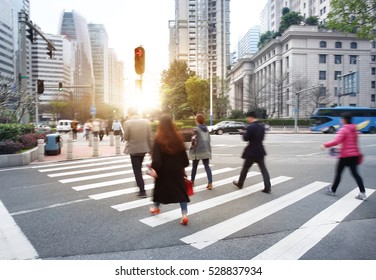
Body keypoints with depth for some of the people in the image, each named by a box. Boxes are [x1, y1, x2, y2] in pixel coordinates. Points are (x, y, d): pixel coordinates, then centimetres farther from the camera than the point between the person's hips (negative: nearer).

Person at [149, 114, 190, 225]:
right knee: (181, 189, 3)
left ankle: (156, 207, 41)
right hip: (177, 169, 2)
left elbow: (156, 156, -20)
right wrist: (184, 165, 14)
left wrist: (154, 168, -22)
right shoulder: (178, 137, 0)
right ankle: (184, 215, -4)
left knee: (160, 187, 19)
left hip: (164, 169, -2)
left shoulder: (158, 138, -12)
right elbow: (183, 153, 5)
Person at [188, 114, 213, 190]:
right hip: (206, 150, 5)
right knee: (207, 166, 4)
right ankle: (210, 183, -7)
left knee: (194, 166, 11)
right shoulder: (206, 128, 10)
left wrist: (192, 145, 3)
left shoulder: (196, 129, -10)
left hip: (198, 150, -5)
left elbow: (194, 139, -14)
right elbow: (208, 139, 12)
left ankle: (192, 181, 26)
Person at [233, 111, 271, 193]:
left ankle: (240, 184, 27)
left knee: (245, 168, 11)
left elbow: (245, 138, -13)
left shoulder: (250, 127, -17)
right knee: (263, 169, 5)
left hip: (251, 152, -6)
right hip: (260, 151, 6)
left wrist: (244, 133, 4)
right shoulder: (262, 127, 7)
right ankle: (267, 188, 0)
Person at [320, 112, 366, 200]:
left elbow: (336, 141, -24)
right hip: (354, 154, 7)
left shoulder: (343, 129, -14)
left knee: (338, 173, 7)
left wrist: (325, 145, -17)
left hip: (345, 155, -7)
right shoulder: (354, 129, 11)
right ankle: (362, 193, 0)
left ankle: (332, 190, 20)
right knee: (355, 173, 7)